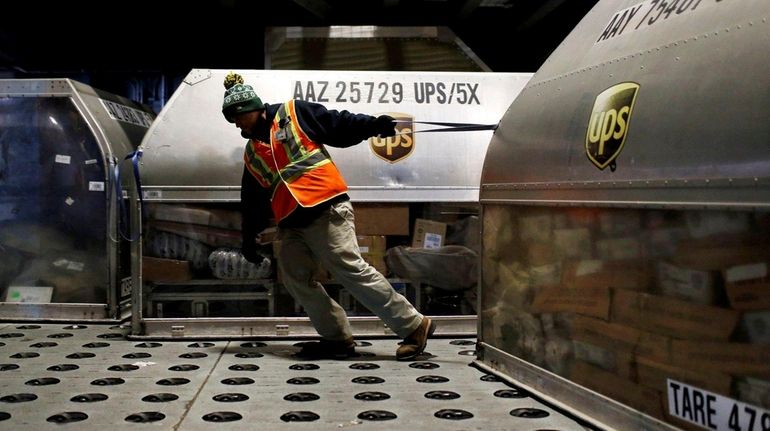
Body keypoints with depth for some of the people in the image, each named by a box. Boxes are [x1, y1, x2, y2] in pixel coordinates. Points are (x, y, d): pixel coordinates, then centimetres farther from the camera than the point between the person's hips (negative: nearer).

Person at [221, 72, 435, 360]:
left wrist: (373, 125, -17)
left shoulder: (293, 114, 4)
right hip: (291, 223, 8)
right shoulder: (251, 154, 22)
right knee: (295, 278, 0)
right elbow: (253, 200, 28)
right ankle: (337, 338, 9)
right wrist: (249, 236, 27)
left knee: (351, 270, -13)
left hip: (326, 210, -8)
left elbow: (339, 124, -2)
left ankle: (413, 325, -7)